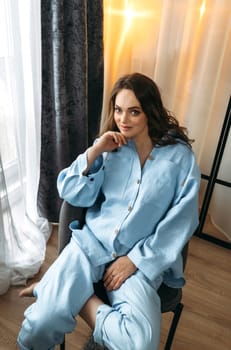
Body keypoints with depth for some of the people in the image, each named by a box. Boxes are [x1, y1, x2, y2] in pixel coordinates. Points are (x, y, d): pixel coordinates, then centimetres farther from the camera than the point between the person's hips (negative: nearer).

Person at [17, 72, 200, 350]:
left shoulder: (180, 156, -4)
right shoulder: (108, 145, 3)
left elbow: (180, 222, -4)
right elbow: (71, 195, 0)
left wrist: (136, 259, -10)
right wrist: (93, 153, -13)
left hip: (142, 257, 1)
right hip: (92, 242, 0)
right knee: (40, 323, -20)